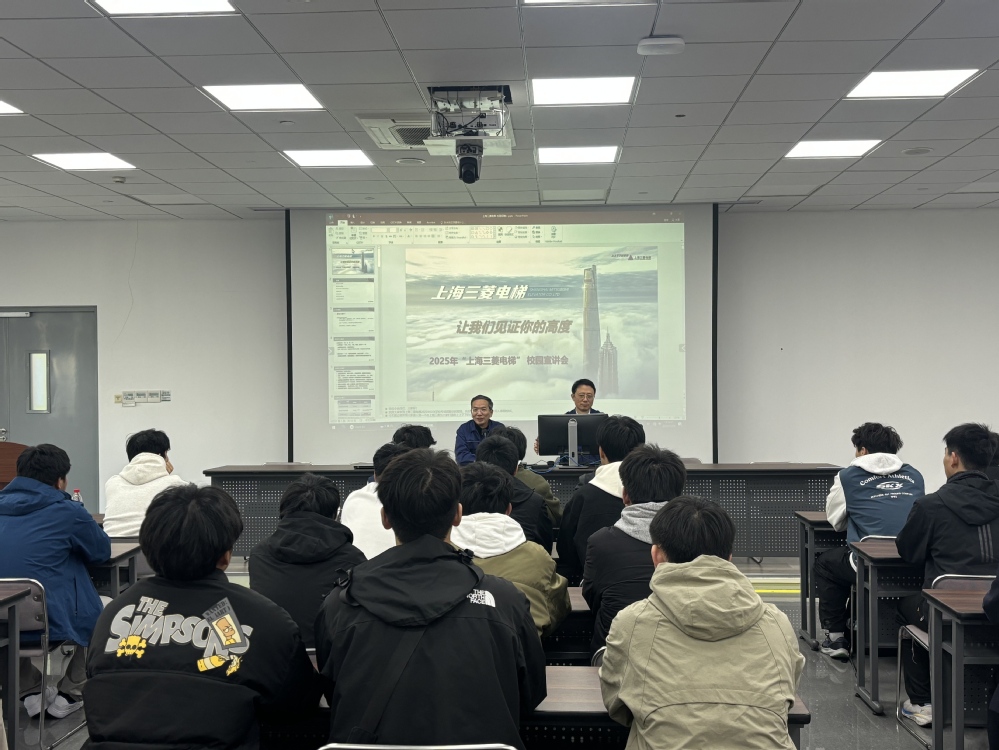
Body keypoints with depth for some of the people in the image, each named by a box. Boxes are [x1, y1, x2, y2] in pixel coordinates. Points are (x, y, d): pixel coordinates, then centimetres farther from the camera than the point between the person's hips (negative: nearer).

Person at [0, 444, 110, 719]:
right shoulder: (67, 512, -8)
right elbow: (102, 551, 10)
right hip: (49, 624, -5)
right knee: (103, 608, 26)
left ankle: (30, 688, 35)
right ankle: (70, 693, 25)